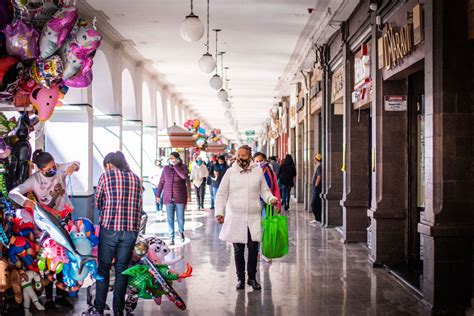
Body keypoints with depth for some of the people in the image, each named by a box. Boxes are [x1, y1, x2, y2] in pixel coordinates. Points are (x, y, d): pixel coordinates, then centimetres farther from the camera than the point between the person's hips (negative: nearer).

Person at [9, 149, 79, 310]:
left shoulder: (60, 169, -10)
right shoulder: (34, 180, -16)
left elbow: (75, 163, 0)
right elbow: (13, 192, -21)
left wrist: (73, 166, -26)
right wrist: (25, 200, -44)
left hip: (65, 218, 3)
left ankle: (61, 295, 20)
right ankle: (49, 298, 9)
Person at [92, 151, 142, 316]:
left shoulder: (106, 176, 0)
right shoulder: (136, 178, 12)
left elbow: (98, 202, 8)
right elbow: (139, 206, 11)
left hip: (109, 228, -3)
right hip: (131, 230, 3)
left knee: (103, 268, 8)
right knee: (122, 269, 10)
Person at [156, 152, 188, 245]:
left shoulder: (183, 167, -2)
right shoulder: (166, 168, 5)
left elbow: (184, 176, -24)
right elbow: (161, 182, 10)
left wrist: (175, 166, -18)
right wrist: (158, 195, 8)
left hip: (180, 198, -2)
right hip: (168, 198, 2)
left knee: (180, 218, 6)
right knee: (170, 219, 1)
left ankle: (181, 232, 33)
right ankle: (171, 238, 8)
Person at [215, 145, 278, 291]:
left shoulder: (258, 172, 5)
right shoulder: (230, 172, 2)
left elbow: (264, 190, 12)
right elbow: (221, 194, 5)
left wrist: (271, 198, -9)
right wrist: (219, 212, -4)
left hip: (254, 217, 1)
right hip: (235, 218, -1)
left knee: (254, 248, 2)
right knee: (238, 250, 7)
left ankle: (252, 277, 19)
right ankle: (240, 278, 21)